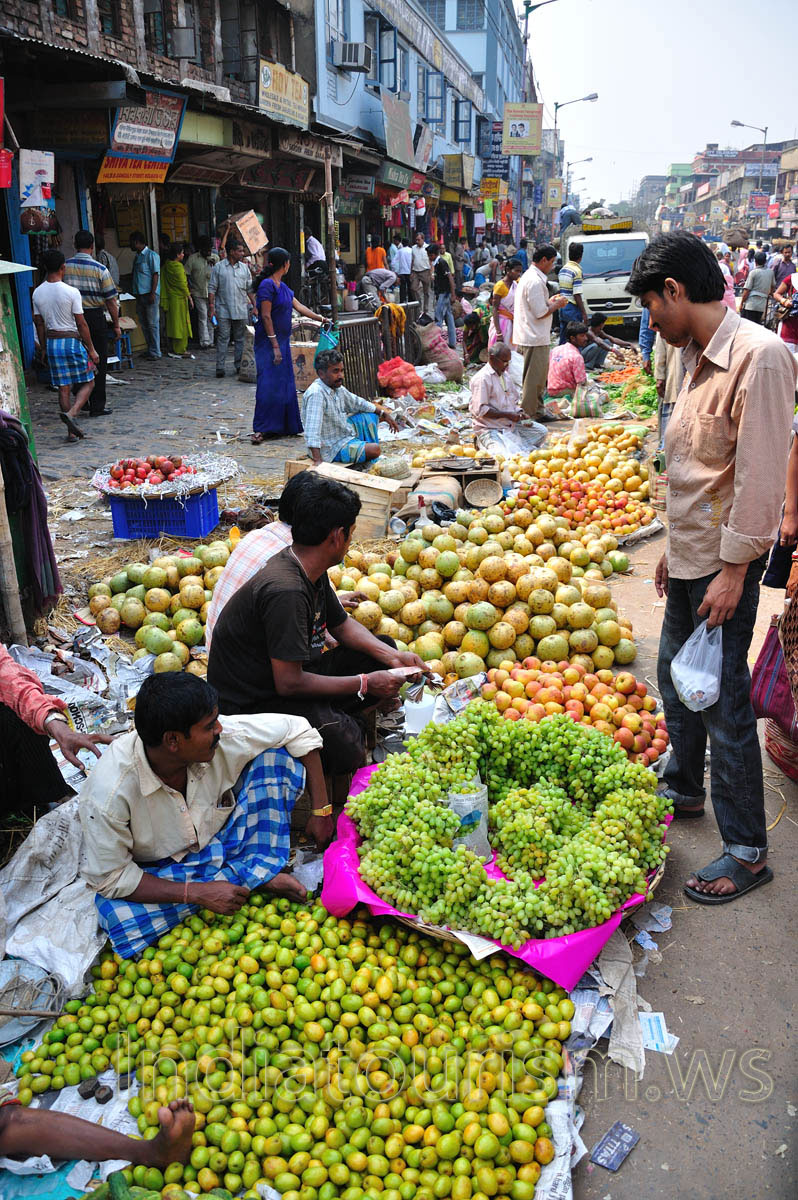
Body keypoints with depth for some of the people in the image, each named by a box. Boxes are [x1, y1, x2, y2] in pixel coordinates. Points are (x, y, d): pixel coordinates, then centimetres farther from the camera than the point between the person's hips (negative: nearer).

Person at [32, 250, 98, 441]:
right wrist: (91, 349, -4)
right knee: (88, 382, 8)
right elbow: (81, 324, -11)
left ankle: (71, 431, 10)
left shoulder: (37, 293, 2)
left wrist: (43, 347, 19)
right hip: (72, 340, -5)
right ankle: (71, 413, -15)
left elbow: (39, 323, 9)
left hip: (52, 341, 5)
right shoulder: (71, 292, -13)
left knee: (63, 387, 8)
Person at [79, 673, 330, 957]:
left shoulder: (227, 737, -25)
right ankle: (258, 879, -18)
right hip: (164, 868, -1)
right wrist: (199, 893, -29)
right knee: (115, 913, -35)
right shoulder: (108, 794, -32)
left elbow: (299, 730, -11)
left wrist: (321, 810, -9)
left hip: (226, 838, 2)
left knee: (276, 754, -16)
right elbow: (110, 878, -22)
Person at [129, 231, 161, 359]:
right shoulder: (137, 257, 19)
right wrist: (134, 293, 18)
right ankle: (149, 350, 15)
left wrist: (152, 293, -19)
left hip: (150, 294, -9)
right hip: (139, 295, 9)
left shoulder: (151, 255, -6)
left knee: (153, 323, -8)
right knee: (144, 324, 9)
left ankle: (155, 352, -6)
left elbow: (155, 275, -12)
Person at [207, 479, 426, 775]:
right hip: (250, 703, -10)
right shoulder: (286, 592, -30)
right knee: (346, 746, -33)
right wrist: (364, 683, -19)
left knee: (383, 648, 11)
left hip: (288, 676, 10)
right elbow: (289, 683, -28)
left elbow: (343, 626, 15)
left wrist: (392, 656, -1)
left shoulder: (312, 572, 0)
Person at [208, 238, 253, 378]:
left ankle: (239, 366, 16)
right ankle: (220, 367, -1)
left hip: (241, 310, 3)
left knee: (240, 339, 8)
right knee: (223, 338, -4)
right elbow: (212, 288, 0)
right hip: (223, 310, -3)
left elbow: (250, 289, 14)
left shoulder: (244, 268, 10)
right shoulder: (218, 267, 0)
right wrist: (211, 307, -7)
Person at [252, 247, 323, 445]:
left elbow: (299, 306, 23)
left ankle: (284, 427, 17)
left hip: (282, 341, 9)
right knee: (269, 384, -11)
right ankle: (260, 430, -8)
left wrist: (320, 319, 28)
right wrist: (275, 346, -21)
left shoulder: (282, 286, 13)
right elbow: (266, 316, -18)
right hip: (268, 342, -9)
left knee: (285, 383, 10)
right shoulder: (267, 285, -14)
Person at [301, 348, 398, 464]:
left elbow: (357, 402, 20)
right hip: (331, 449, -10)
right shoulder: (316, 393, -28)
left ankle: (370, 462, 19)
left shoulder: (337, 387, 1)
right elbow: (312, 430, -37)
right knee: (375, 449, -23)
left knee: (371, 416, 20)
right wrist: (318, 461, -45)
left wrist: (383, 413, 19)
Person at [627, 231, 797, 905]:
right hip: (691, 558, 9)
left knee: (722, 701, -2)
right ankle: (684, 790, 41)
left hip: (725, 566, -9)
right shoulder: (701, 359, 11)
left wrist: (734, 569, -20)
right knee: (675, 679, 20)